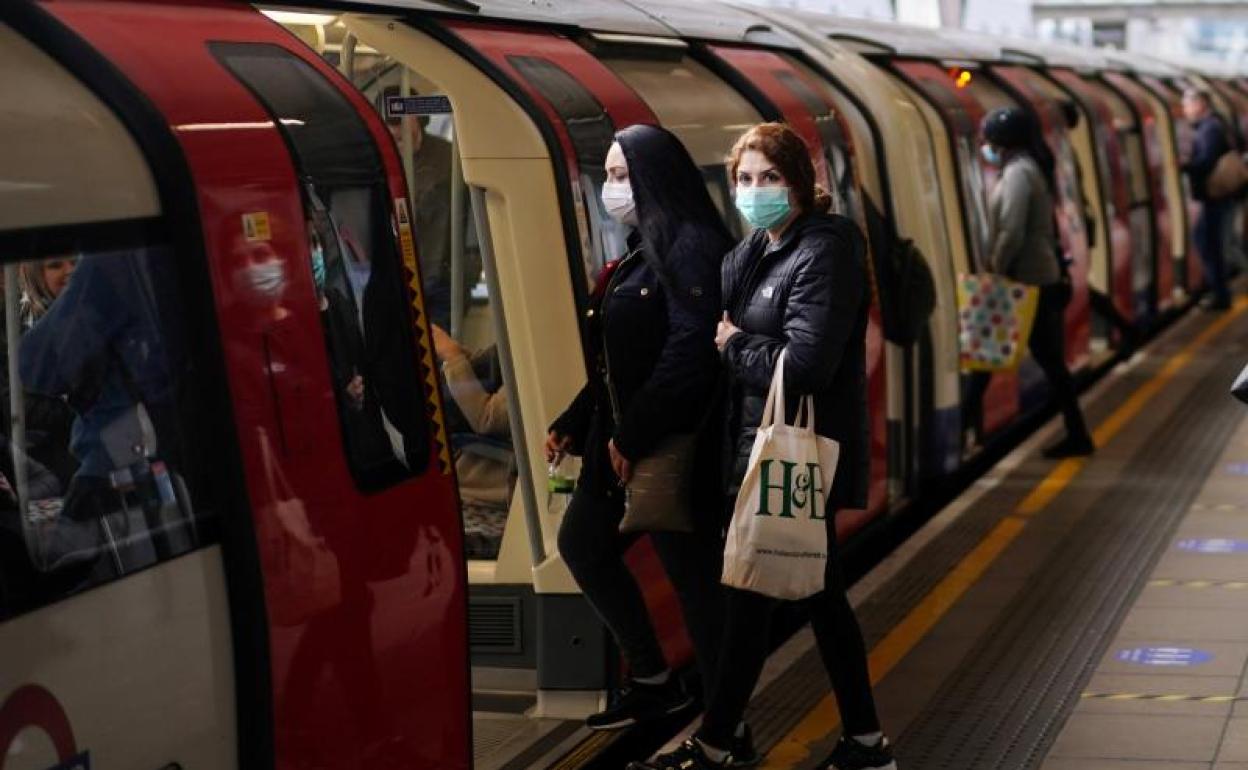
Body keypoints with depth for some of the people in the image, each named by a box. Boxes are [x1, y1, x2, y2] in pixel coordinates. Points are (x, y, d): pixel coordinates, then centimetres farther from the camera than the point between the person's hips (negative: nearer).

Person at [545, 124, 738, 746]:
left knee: (693, 573, -2)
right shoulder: (644, 249, 13)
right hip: (623, 440, 11)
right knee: (581, 543, 18)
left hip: (674, 444, -10)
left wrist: (634, 435, -23)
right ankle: (652, 680, 28)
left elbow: (691, 351, -26)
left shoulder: (691, 247, -16)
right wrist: (573, 423, 16)